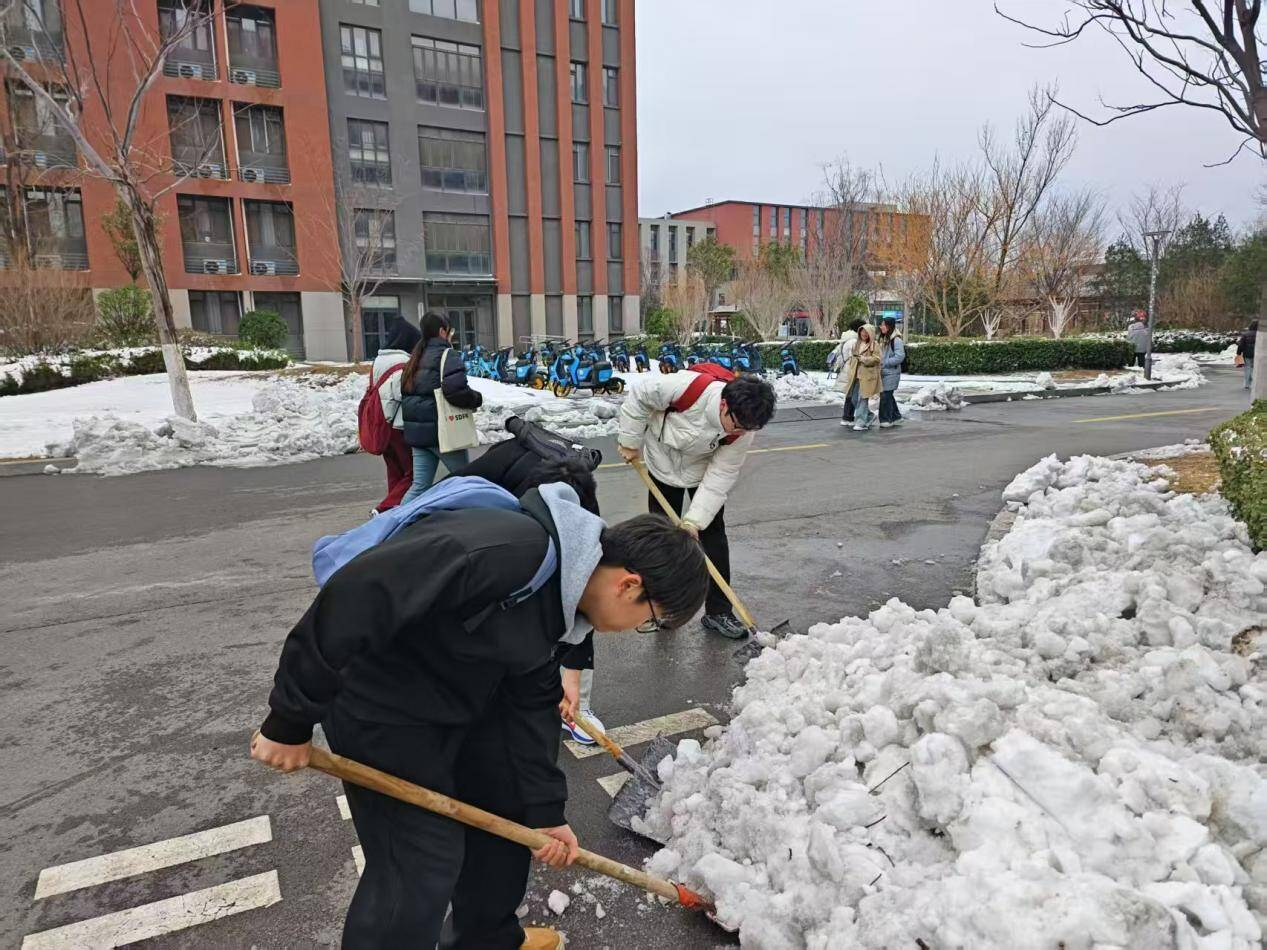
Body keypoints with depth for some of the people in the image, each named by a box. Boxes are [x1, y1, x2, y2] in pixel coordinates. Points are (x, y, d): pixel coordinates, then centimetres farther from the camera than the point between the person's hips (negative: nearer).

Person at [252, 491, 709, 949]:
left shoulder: (558, 595, -1)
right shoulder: (507, 550, -34)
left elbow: (532, 702, 5)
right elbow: (357, 596, -34)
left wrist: (546, 809, 6)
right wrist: (290, 720, -24)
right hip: (380, 712, -9)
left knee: (507, 811, 19)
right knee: (422, 863, -1)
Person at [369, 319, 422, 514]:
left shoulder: (378, 361, 12)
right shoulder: (404, 362, -15)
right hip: (401, 426, -9)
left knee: (396, 473, 16)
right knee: (414, 473, -2)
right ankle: (385, 509, -11)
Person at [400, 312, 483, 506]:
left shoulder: (416, 358, 15)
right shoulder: (447, 356, -12)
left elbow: (406, 391, 19)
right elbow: (456, 390, -25)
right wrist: (477, 399, -8)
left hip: (417, 431, 7)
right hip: (441, 431, -7)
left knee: (420, 485, 10)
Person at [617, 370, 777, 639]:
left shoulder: (742, 433, -29)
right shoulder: (686, 387, -40)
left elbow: (720, 476, -24)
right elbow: (639, 397, -23)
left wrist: (695, 519, -29)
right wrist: (631, 442, -15)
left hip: (703, 471, 1)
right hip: (664, 463, -1)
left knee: (713, 533, -4)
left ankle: (718, 612, 6)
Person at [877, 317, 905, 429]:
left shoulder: (896, 340, -13)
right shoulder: (883, 339, 13)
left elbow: (900, 356, -19)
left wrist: (885, 363, -17)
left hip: (891, 373, -8)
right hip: (883, 372, 8)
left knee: (885, 396, -6)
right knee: (888, 396, 14)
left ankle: (886, 420, 4)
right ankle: (896, 417, 26)